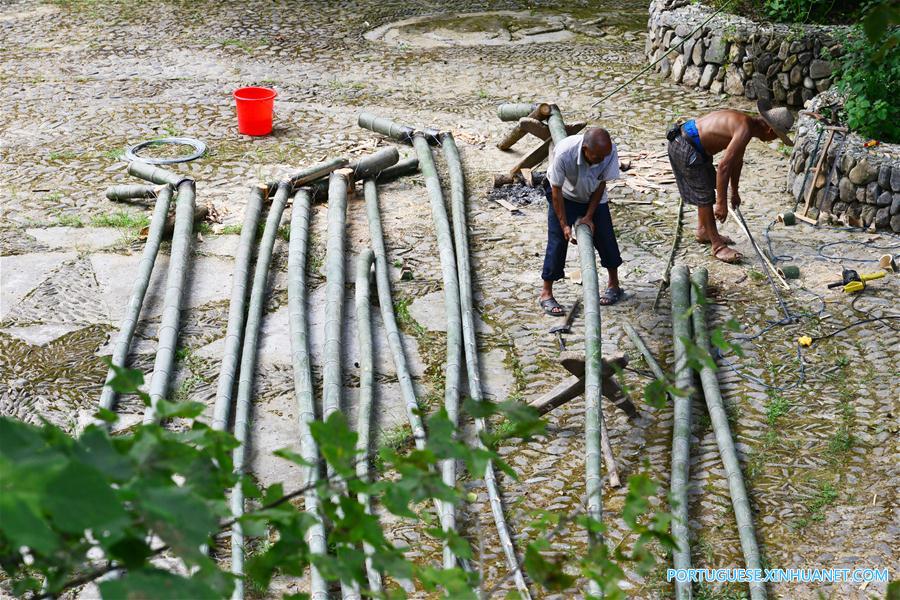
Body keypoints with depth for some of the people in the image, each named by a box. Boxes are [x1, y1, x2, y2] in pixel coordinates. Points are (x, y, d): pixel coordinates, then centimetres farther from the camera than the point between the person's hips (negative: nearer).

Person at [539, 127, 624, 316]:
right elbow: (557, 192, -26)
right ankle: (546, 293, 1)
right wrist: (564, 225, -23)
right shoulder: (563, 153, -40)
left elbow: (601, 184, -16)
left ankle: (614, 285, 24)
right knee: (557, 240, -8)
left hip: (593, 196, 3)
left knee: (605, 236, 4)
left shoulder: (609, 151, -31)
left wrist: (589, 217, -16)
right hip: (564, 196, -3)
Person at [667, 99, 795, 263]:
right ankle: (718, 246, 2)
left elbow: (736, 161, 25)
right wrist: (721, 203, -21)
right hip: (686, 150, -11)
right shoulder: (745, 130, -21)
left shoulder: (745, 123, 11)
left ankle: (704, 231, 41)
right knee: (706, 196, -5)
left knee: (706, 188, 24)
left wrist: (735, 192, 35)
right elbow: (723, 166, -25)